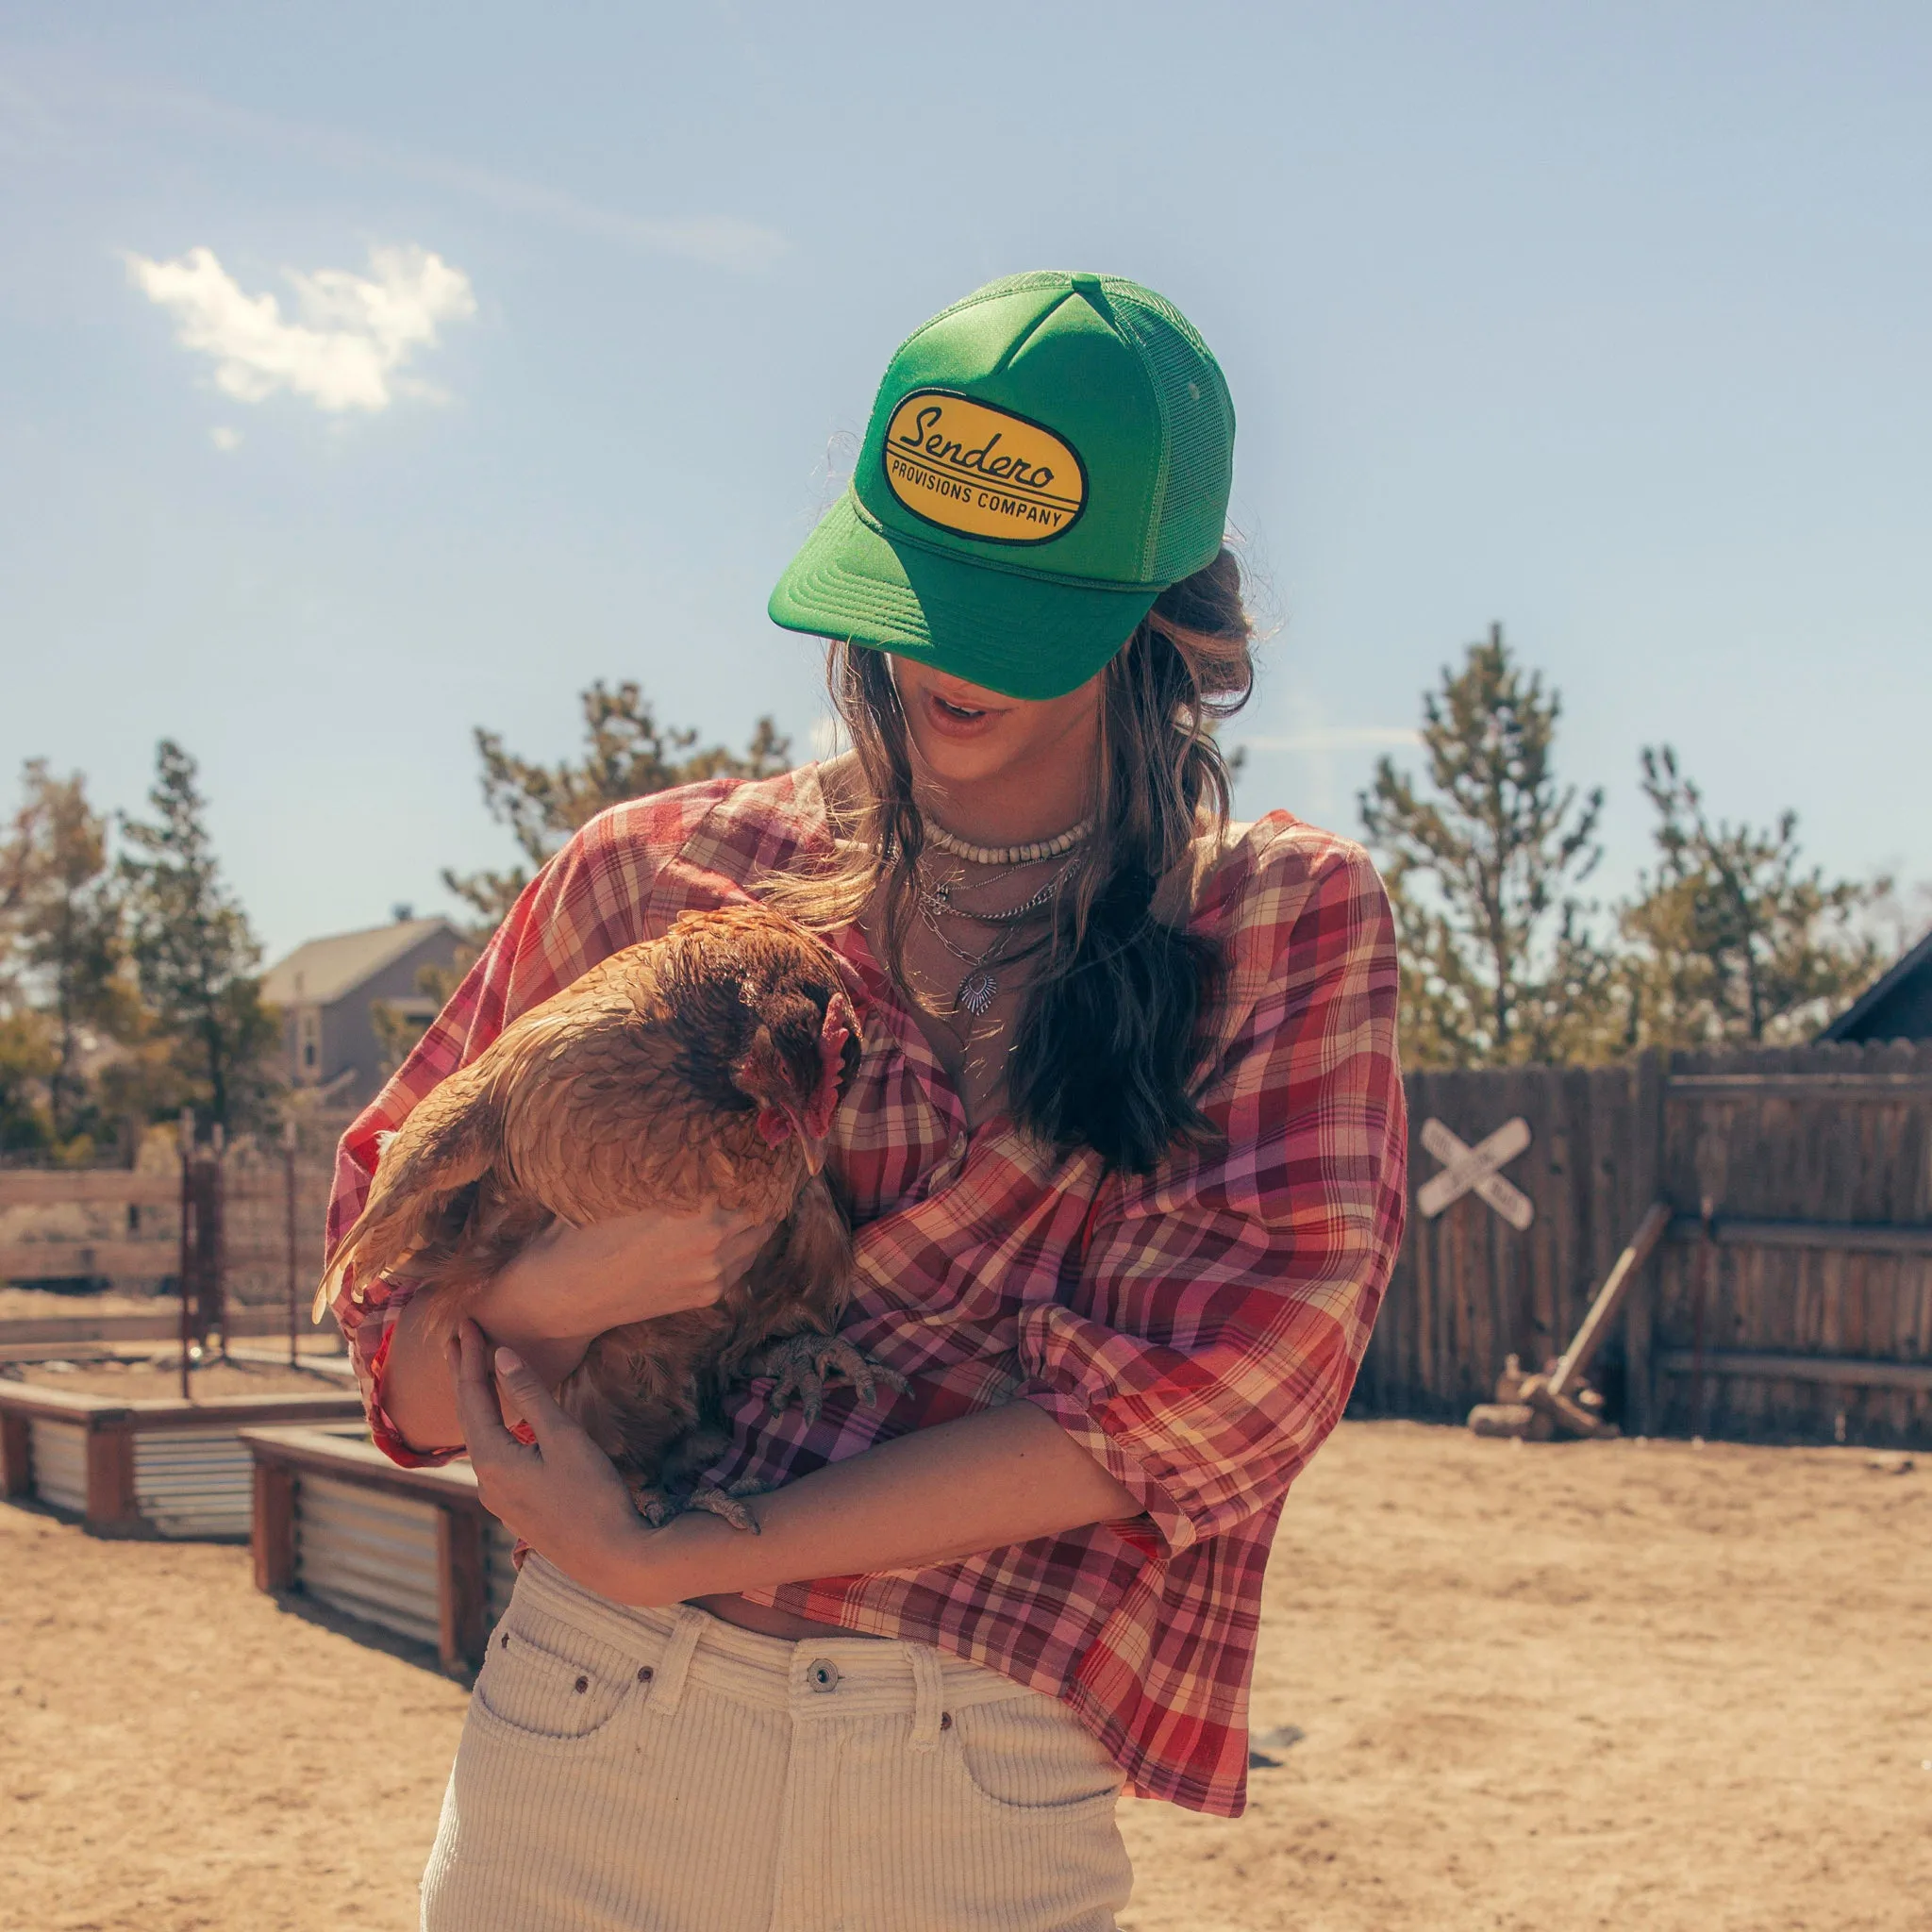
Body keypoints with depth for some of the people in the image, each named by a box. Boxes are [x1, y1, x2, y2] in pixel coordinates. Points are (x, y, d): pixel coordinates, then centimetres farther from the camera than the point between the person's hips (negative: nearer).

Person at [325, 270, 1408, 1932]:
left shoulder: (1292, 922, 2)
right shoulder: (669, 874, 5)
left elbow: (1219, 1371, -10)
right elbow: (391, 1282, 9)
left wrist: (662, 1554, -12)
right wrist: (560, 1294, -15)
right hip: (591, 1742, 1)